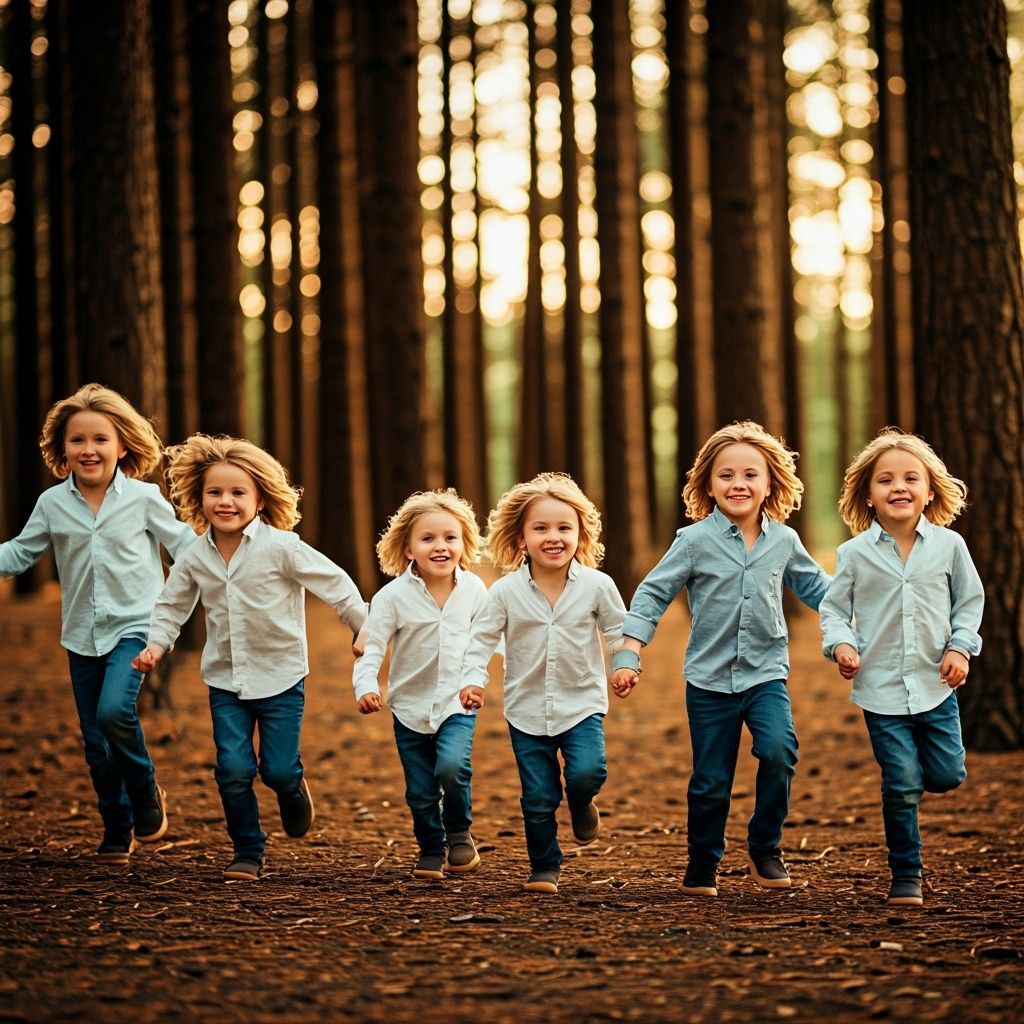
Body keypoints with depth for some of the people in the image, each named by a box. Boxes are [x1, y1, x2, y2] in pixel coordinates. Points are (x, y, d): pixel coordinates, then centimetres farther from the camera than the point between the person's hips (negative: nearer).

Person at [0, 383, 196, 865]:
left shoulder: (144, 498, -4)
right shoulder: (52, 504, 2)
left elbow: (183, 544, 3)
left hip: (134, 626, -4)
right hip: (82, 636, 4)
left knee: (114, 711, -25)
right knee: (95, 742, 7)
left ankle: (146, 793, 0)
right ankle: (117, 832, 22)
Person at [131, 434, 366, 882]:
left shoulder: (281, 547, -14)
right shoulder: (194, 559, -2)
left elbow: (334, 584, -7)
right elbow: (171, 606, 11)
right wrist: (156, 643, -6)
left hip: (281, 676, -3)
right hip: (226, 680, 3)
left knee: (278, 769, -3)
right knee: (233, 769, -6)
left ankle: (293, 789, 34)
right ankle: (247, 852, 9)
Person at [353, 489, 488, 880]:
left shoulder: (473, 590, -5)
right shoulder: (394, 596, -14)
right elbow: (371, 646, -14)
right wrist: (365, 685, -29)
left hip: (457, 704, 0)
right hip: (411, 706, 0)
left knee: (452, 766, -24)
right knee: (421, 792, 5)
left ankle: (460, 833, 1)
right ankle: (431, 850, 29)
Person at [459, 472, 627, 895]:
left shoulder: (597, 586, -7)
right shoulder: (506, 592, -7)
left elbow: (619, 630, 3)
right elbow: (481, 638, -1)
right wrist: (473, 678, -16)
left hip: (581, 703, -1)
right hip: (527, 709, 1)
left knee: (587, 771, -23)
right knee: (537, 798, 2)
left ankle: (581, 805, 12)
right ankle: (544, 868, 21)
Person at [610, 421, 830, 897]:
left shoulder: (783, 541, 2)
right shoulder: (695, 540, -6)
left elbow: (817, 588, 18)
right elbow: (651, 595, -4)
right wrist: (628, 656, -10)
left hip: (766, 673, 1)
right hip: (710, 679, -1)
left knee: (778, 750, -23)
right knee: (710, 782, 4)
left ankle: (765, 849, -4)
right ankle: (701, 865, 26)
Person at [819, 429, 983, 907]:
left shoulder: (948, 546, 0)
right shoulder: (855, 554, -3)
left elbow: (970, 601, 10)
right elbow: (834, 607, 6)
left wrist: (960, 647, -4)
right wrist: (841, 643, -12)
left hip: (936, 684, 2)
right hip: (881, 688, -2)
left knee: (947, 775, 2)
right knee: (901, 786, -3)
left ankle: (914, 771, 37)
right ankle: (906, 877, 9)